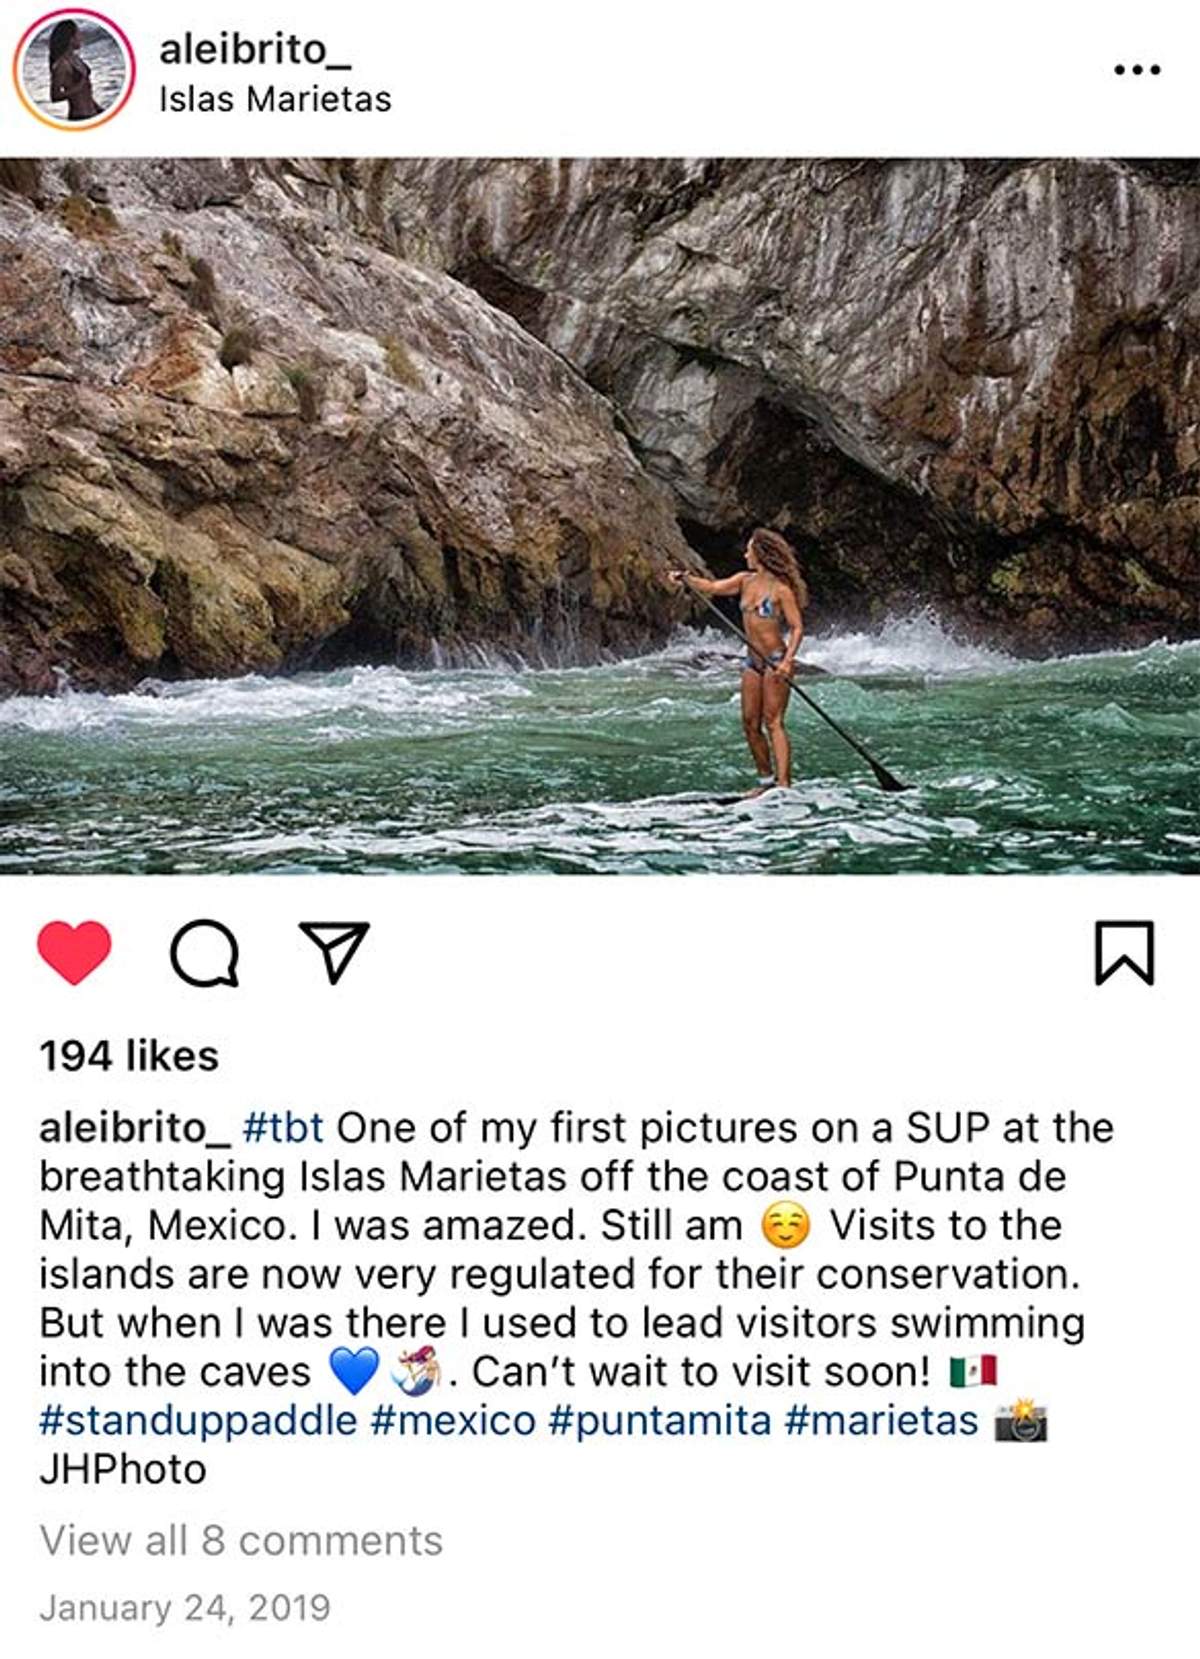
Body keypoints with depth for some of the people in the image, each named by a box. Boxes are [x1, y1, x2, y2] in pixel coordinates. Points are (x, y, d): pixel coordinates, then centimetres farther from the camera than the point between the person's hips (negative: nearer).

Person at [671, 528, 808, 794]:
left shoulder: (781, 588, -13)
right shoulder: (745, 581, 8)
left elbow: (797, 627, -13)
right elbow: (713, 587, 12)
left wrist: (788, 660, -24)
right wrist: (687, 578, -4)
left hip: (776, 660, -8)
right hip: (753, 661, 8)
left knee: (773, 722, -13)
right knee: (750, 723, 6)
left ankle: (784, 784, -16)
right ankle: (766, 779, 17)